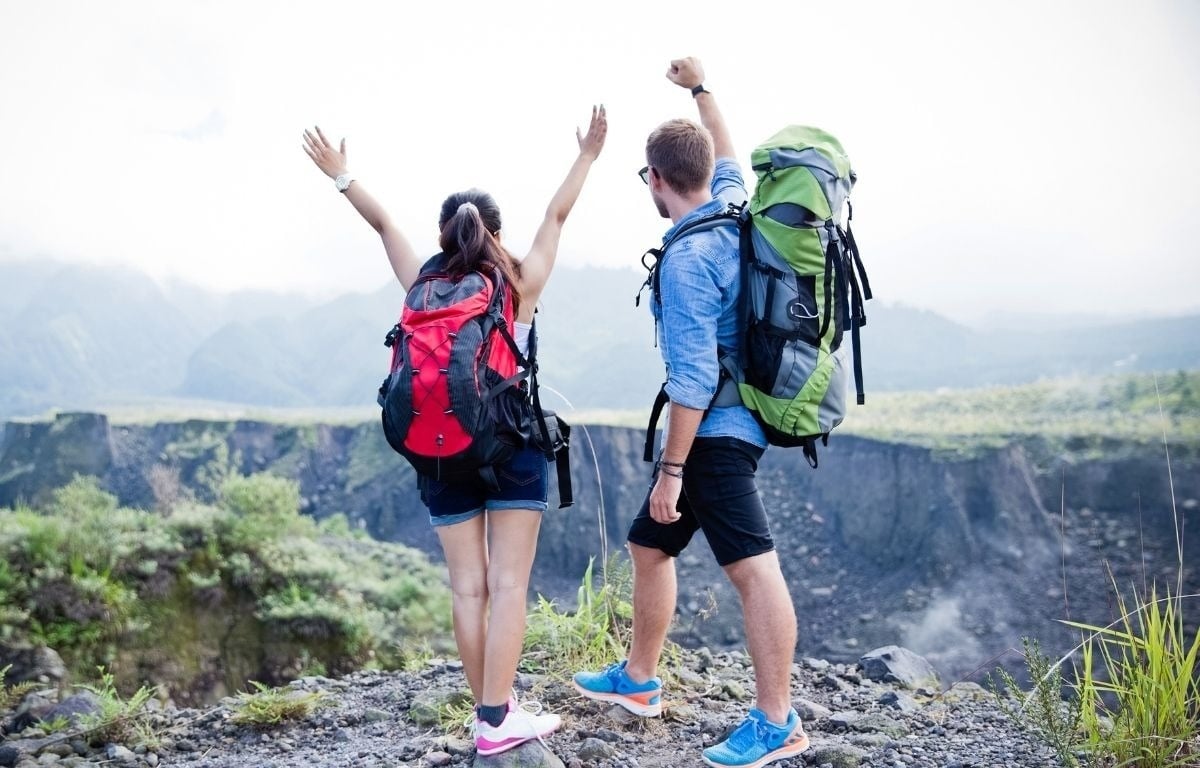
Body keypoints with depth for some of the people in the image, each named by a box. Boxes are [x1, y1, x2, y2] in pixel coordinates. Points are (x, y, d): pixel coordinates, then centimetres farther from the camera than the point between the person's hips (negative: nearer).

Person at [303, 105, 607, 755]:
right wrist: (587, 156, 20)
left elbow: (384, 225, 13)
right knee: (507, 583, -2)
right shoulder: (521, 284, -2)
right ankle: (496, 720, -5)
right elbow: (557, 216, 9)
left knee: (468, 586, 7)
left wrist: (341, 175, 25)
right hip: (512, 445, -2)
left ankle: (490, 708, 13)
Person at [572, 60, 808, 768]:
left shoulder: (687, 257, -18)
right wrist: (701, 90, 43)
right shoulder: (734, 209, 8)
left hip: (715, 432, -11)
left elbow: (694, 376, -22)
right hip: (725, 425, 11)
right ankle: (638, 679, 32)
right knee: (650, 547, 20)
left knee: (753, 568, -9)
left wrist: (672, 466, -19)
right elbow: (728, 160, 32)